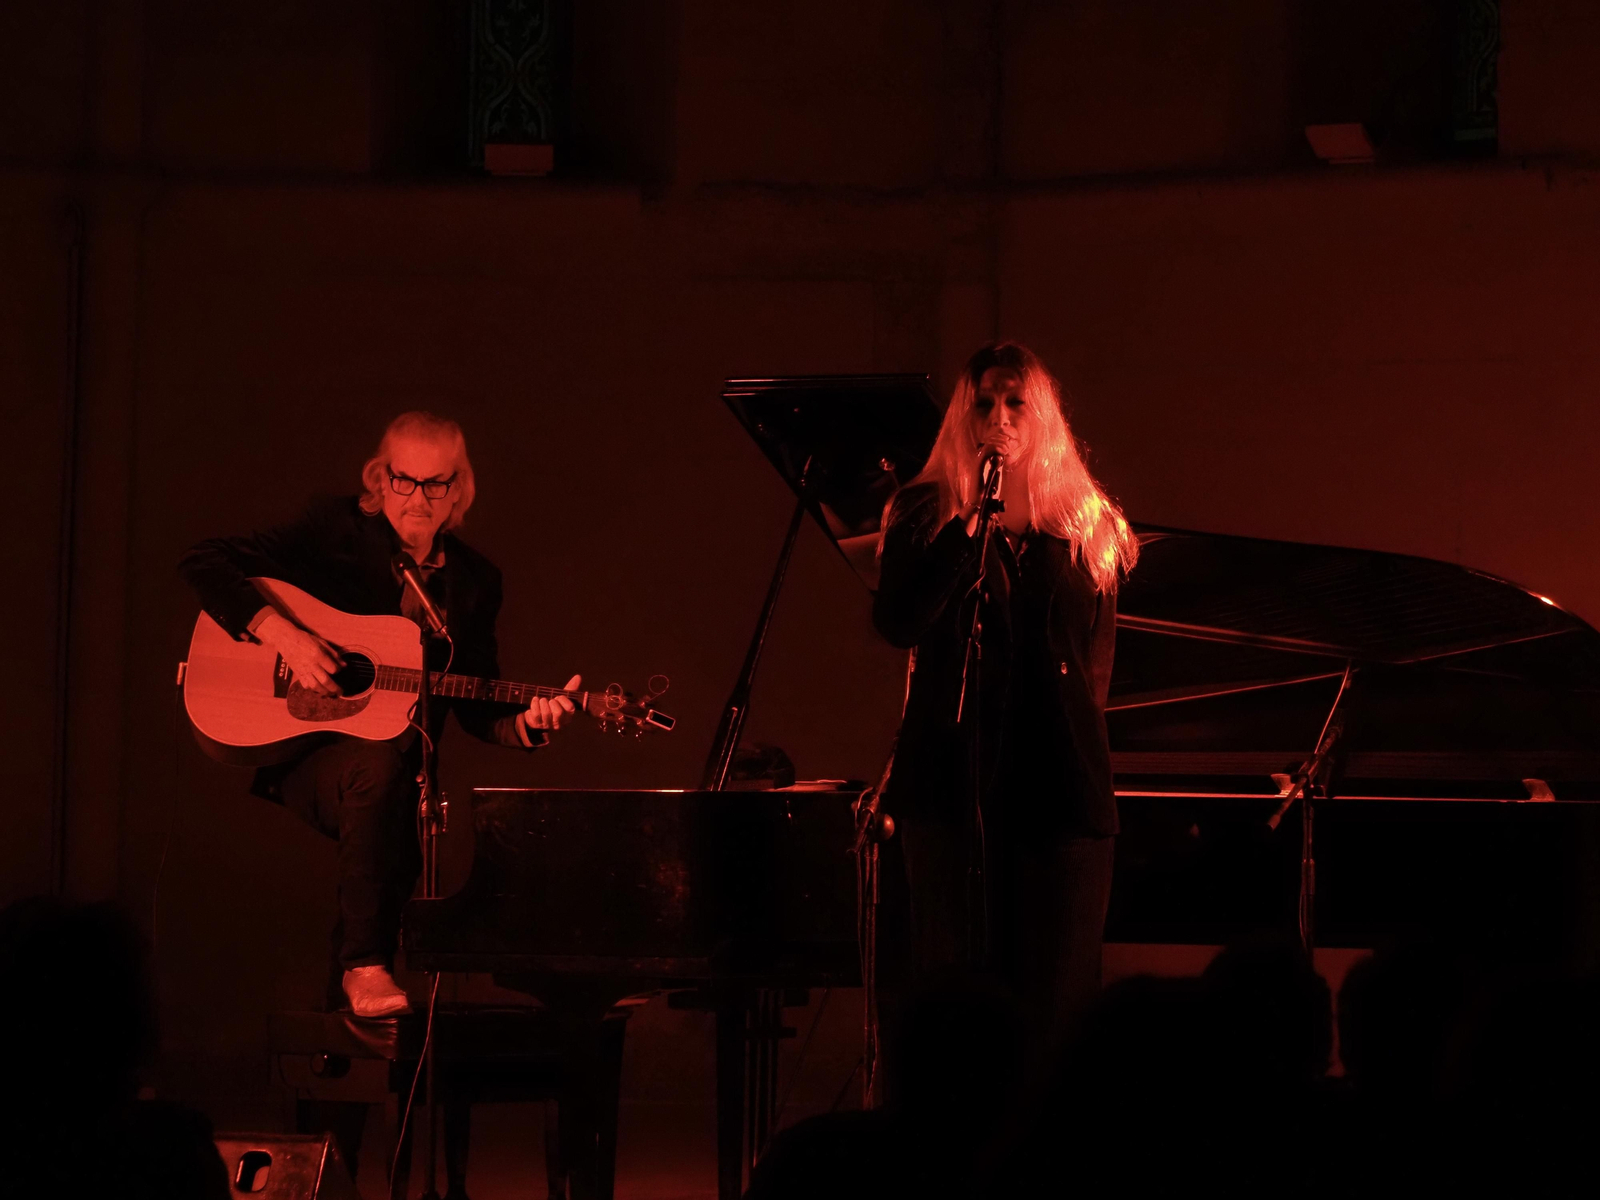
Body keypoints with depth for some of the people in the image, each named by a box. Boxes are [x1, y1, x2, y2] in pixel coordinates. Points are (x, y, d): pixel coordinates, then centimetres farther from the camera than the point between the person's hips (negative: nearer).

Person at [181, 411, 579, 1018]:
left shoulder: (474, 580, 10)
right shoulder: (336, 530, -2)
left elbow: (478, 710, 11)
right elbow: (203, 562, -9)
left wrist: (527, 723, -11)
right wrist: (281, 632, -20)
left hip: (389, 768, 4)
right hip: (298, 755, -4)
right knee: (380, 765, -37)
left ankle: (342, 996, -8)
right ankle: (364, 965, -32)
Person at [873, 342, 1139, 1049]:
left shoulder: (1087, 527, 12)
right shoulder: (925, 516, 7)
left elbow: (1096, 659, 16)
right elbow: (896, 624, -9)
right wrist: (968, 530, -14)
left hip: (1060, 782, 1)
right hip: (954, 781, -1)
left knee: (1056, 996, -2)